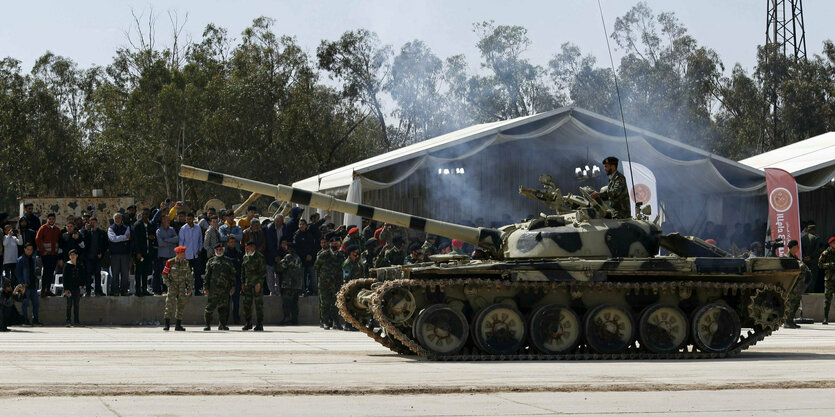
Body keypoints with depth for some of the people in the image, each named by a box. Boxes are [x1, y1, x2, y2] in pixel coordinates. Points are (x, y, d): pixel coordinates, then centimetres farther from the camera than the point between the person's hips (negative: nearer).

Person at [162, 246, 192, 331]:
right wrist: (168, 285, -8)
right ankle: (167, 324, -12)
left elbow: (189, 276, 13)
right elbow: (164, 274, 0)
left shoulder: (186, 263, 4)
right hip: (173, 286, -4)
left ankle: (178, 325, 11)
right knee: (169, 304, -13)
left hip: (182, 287, 4)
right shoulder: (170, 262, -6)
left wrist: (189, 288, 10)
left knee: (181, 305, 4)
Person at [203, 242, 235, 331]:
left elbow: (232, 275, 13)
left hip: (225, 289, 2)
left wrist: (233, 287, 5)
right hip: (213, 288, -2)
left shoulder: (228, 261, 14)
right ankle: (208, 324, 1)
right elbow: (207, 276, 7)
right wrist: (206, 288, -1)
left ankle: (222, 324, 9)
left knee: (223, 307, 2)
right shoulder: (211, 261, 10)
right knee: (210, 306, -6)